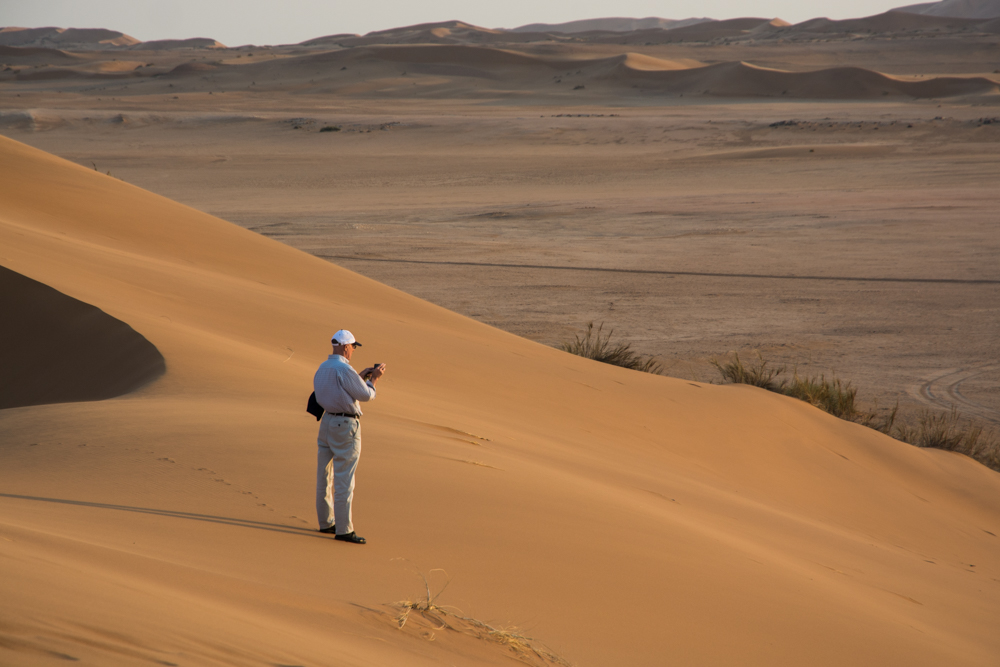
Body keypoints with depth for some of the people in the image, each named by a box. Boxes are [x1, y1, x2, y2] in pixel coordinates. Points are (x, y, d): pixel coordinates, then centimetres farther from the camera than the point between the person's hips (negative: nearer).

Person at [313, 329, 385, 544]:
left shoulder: (323, 368, 8)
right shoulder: (345, 370, -20)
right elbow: (366, 395, -13)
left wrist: (362, 376, 21)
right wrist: (374, 378, 4)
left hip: (327, 422, 9)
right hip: (345, 427, -9)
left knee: (324, 476, 15)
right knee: (344, 480, -5)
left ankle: (325, 522, 25)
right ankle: (343, 529, -3)